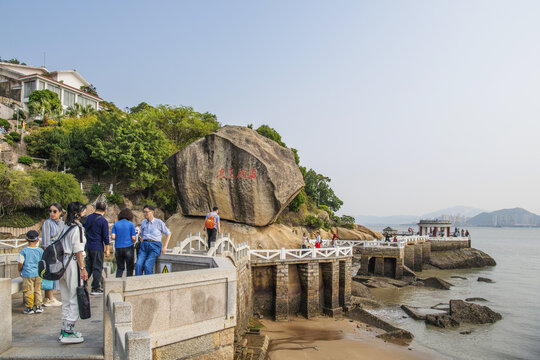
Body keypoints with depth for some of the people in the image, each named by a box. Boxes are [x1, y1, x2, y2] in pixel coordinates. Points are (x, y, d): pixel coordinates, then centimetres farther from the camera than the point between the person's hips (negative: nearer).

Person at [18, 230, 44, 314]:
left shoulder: (24, 251, -7)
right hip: (38, 273, 3)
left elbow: (20, 263, -9)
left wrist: (20, 270, 9)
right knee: (37, 290, 13)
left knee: (28, 291, 5)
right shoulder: (40, 250, -1)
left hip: (27, 274, -3)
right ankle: (38, 307, 16)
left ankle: (29, 308, 10)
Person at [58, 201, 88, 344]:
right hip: (73, 263, -9)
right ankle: (67, 333, -3)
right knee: (75, 300, -3)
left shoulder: (66, 227, 13)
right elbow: (78, 251, -16)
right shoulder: (77, 228, -13)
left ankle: (66, 330, 22)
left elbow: (62, 246, 16)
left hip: (63, 262, 9)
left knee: (66, 300, 15)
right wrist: (82, 268, -15)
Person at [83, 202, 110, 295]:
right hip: (97, 247, -6)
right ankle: (95, 288, 6)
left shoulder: (89, 217, 7)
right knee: (97, 268, 2)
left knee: (88, 267, 16)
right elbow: (105, 236, -11)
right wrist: (107, 249, -3)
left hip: (88, 246, 6)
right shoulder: (103, 221, -12)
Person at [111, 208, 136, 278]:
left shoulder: (116, 224, 5)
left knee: (120, 268, 13)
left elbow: (113, 237, -2)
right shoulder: (131, 224, -3)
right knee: (129, 268, 6)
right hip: (128, 248, -3)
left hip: (118, 248, 3)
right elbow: (133, 238, -7)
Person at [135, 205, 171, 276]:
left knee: (147, 265, -24)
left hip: (155, 246, -4)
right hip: (144, 245, 4)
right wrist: (142, 245, 13)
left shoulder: (159, 222, 0)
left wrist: (164, 247, -2)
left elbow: (168, 234, 8)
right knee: (138, 265, -19)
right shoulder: (143, 222, 14)